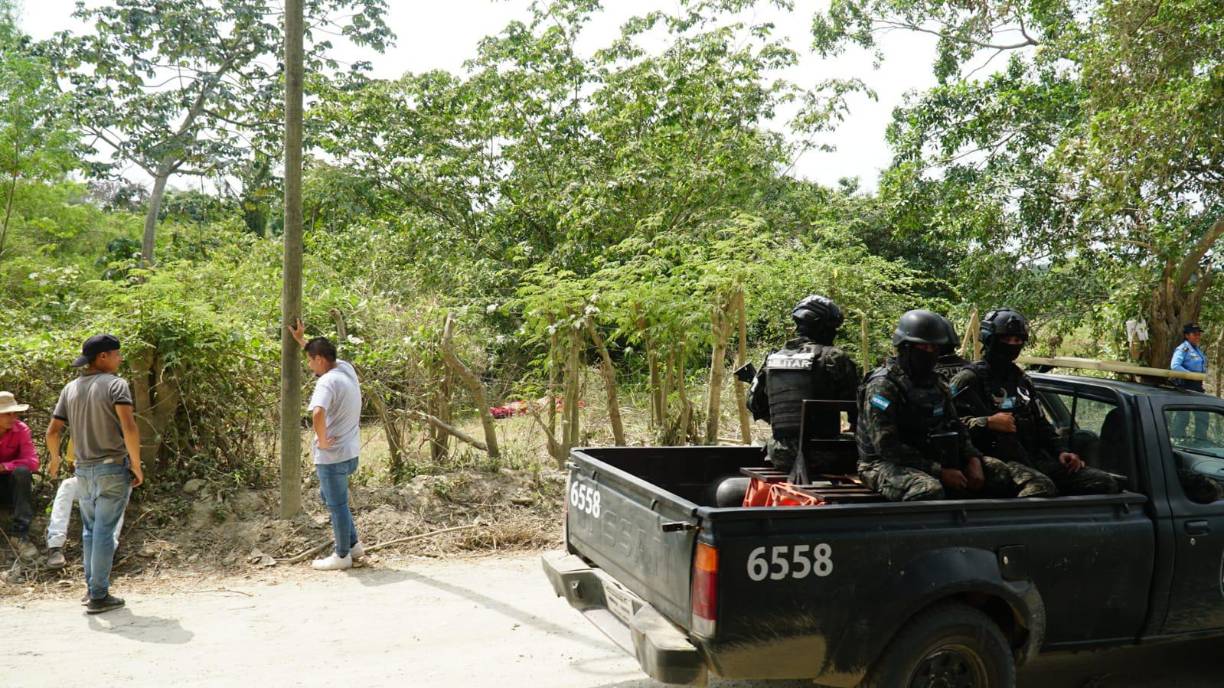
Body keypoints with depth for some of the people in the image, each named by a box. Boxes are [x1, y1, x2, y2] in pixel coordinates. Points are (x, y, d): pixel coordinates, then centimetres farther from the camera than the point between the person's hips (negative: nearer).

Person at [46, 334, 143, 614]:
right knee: (104, 531, -1)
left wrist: (55, 460, 26)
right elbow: (129, 427, -21)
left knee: (90, 529, 18)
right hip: (113, 468, -6)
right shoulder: (116, 384, -10)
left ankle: (92, 587, 24)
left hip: (84, 470, 6)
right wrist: (137, 464, -12)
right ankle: (99, 596, 3)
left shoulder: (70, 389, 9)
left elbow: (52, 432, 9)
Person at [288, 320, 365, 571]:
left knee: (337, 504, 5)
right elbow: (322, 354, 27)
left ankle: (342, 555, 19)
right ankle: (353, 544, 28)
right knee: (328, 495, 24)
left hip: (332, 455, -9)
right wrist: (301, 339, 30)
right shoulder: (346, 368, 5)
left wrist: (321, 440, -25)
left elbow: (318, 413, -40)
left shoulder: (326, 382, -22)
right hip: (349, 451, 9)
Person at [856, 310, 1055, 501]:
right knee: (929, 491, -44)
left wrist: (973, 460, 1)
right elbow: (887, 447, -18)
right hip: (891, 466, -7)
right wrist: (940, 472, -19)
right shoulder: (883, 386, -10)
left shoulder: (935, 383, 16)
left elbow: (955, 428, 22)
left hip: (938, 460, 7)